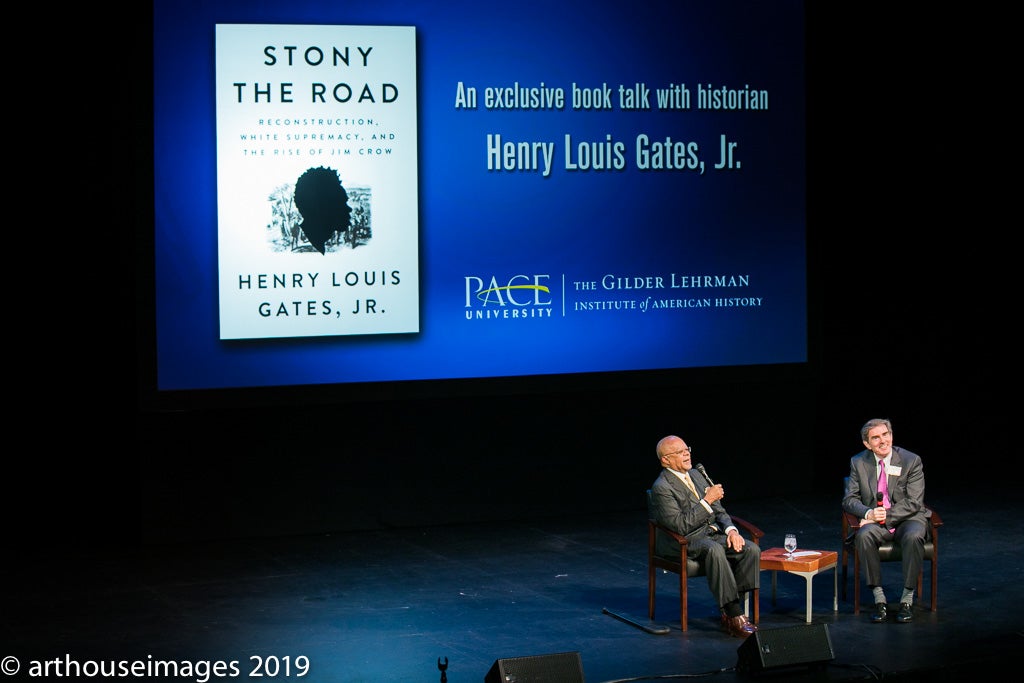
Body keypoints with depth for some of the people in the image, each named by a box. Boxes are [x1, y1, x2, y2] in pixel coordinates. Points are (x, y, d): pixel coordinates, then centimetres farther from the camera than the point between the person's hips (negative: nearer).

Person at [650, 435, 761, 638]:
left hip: (712, 533, 8)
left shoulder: (695, 474, 15)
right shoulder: (661, 487, -11)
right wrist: (707, 501, -20)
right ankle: (735, 617, -36)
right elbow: (681, 525, -21)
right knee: (714, 550, -38)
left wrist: (731, 530, -3)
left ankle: (731, 611, -15)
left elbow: (719, 511, 18)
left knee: (752, 549, -17)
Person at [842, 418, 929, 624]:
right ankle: (879, 599, -24)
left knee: (913, 536, -36)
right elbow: (849, 499, 2)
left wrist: (885, 516, -21)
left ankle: (907, 599, -24)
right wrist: (869, 514, -19)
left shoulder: (911, 461, -6)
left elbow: (913, 503, -10)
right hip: (875, 521, 2)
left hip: (907, 518, -2)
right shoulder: (859, 462, 3)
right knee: (864, 536, -32)